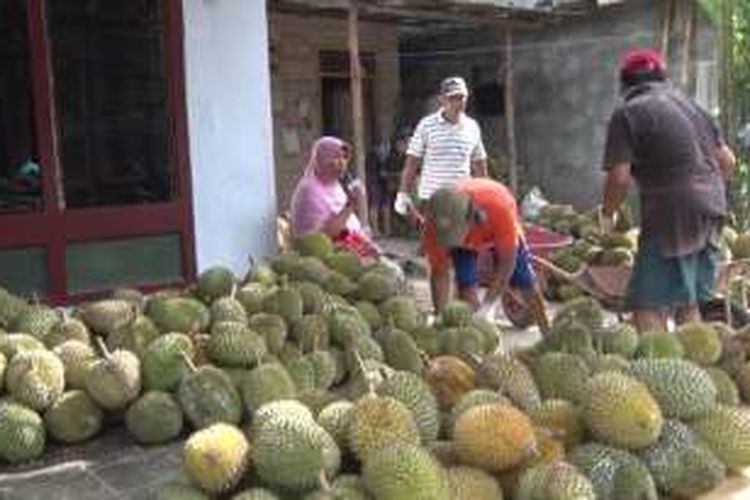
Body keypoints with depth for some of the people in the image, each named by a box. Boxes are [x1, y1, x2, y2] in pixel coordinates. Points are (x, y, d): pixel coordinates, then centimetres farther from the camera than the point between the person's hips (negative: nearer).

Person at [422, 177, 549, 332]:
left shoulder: (500, 206, -47)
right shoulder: (435, 222, -39)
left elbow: (506, 263, -37)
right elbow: (440, 272, -29)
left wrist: (486, 306, -40)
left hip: (500, 232, -1)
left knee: (525, 281, 5)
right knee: (466, 284, -20)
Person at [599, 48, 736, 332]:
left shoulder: (627, 114, -6)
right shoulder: (688, 104, 15)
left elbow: (619, 176, -13)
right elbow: (727, 160, 17)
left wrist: (607, 213, 3)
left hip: (672, 214, -8)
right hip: (711, 210, 8)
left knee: (649, 308, -6)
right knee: (688, 304, 19)